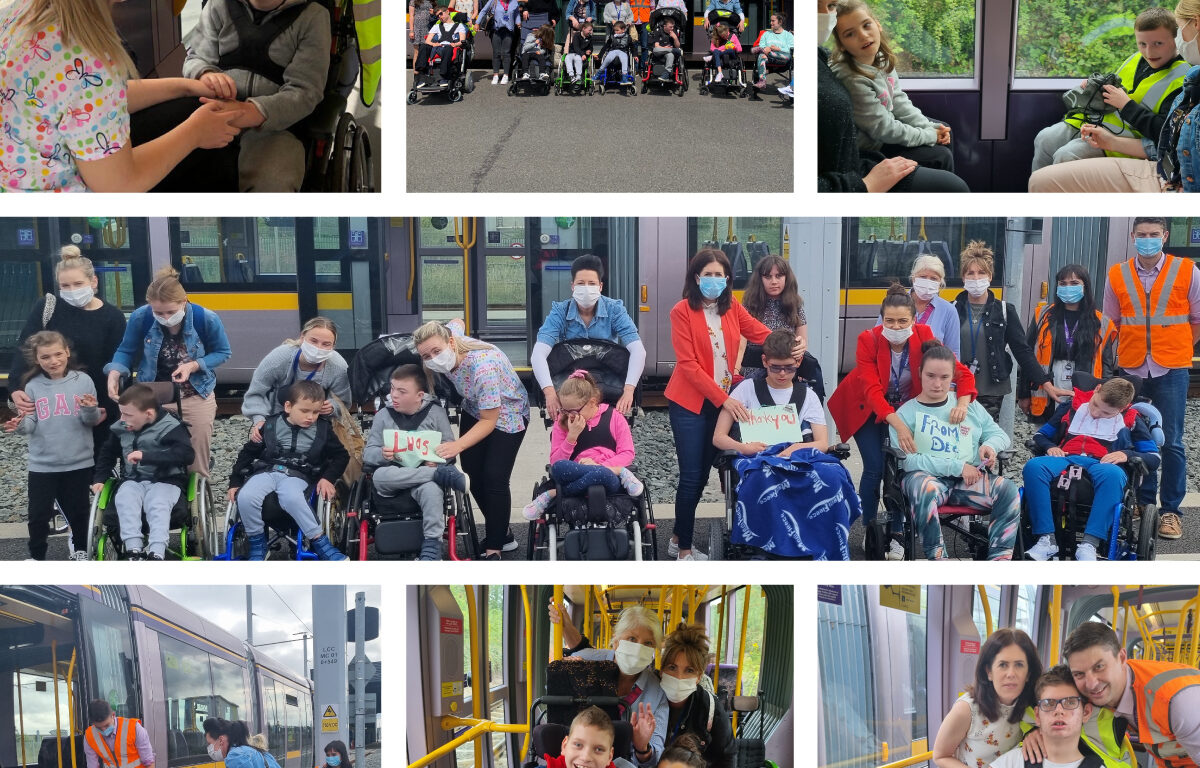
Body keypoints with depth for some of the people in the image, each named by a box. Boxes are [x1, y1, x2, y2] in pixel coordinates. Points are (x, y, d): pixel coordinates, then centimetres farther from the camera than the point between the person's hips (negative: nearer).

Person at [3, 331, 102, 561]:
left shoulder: (83, 381, -5)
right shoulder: (33, 387, -3)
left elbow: (91, 421, -3)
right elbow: (31, 423, -2)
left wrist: (90, 410, -25)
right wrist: (20, 425, -23)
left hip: (78, 461, 0)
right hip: (42, 463, 0)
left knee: (78, 510, 14)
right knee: (38, 513, 4)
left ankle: (80, 549, 35)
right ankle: (36, 557, 20)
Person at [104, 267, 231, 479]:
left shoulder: (206, 319, -20)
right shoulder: (140, 317, -17)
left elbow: (222, 352, -5)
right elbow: (127, 351, -2)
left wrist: (194, 366, -22)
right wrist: (115, 372, -22)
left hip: (196, 397, -1)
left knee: (196, 458, 7)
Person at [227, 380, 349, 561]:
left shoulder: (323, 429, 8)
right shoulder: (271, 425, 7)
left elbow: (341, 455, 15)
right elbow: (249, 452, 14)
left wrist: (328, 478, -1)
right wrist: (235, 481, 10)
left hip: (297, 476, -1)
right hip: (266, 471, 2)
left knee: (292, 499, -38)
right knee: (246, 498, -31)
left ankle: (320, 542, -27)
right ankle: (257, 544, -11)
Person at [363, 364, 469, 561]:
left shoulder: (436, 413, 5)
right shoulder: (383, 416, 9)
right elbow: (368, 454, 6)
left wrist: (438, 460, -17)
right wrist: (383, 455, -17)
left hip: (425, 476, -2)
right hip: (392, 479, 2)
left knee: (431, 488, -39)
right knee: (379, 476, -36)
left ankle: (432, 545, -32)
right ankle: (443, 475, -33)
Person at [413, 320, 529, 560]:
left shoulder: (483, 367, -40)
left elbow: (488, 421, -32)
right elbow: (455, 323, 8)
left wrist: (458, 445, -43)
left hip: (506, 413, -7)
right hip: (474, 409, 7)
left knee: (494, 478, -17)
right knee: (473, 475, 5)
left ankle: (494, 548, -6)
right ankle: (502, 534, 22)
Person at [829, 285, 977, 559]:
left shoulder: (924, 336, -22)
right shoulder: (868, 340, -27)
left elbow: (962, 372, -22)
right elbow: (872, 390, -34)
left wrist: (963, 403, -43)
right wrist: (898, 425, -48)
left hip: (903, 408, 2)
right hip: (867, 408, -2)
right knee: (874, 468, -11)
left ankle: (895, 535, 7)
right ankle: (869, 530, 9)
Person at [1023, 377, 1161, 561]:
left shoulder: (1130, 421, 20)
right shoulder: (1072, 408, 23)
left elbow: (1154, 459, 14)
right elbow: (1040, 434, 26)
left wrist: (1127, 454, -5)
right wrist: (1050, 447, 2)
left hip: (1103, 464, -1)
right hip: (1066, 460, 2)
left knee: (1114, 474, -42)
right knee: (1033, 466, -34)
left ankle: (1089, 544, -45)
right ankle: (1047, 539, -38)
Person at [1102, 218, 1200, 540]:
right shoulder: (1117, 275, 3)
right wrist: (1131, 349, 11)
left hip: (1171, 370, -2)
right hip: (1132, 369, 2)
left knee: (1171, 442, -3)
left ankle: (1171, 510, 4)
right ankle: (1143, 503, 22)